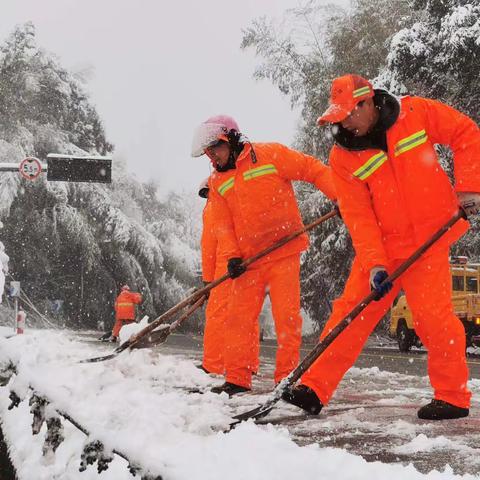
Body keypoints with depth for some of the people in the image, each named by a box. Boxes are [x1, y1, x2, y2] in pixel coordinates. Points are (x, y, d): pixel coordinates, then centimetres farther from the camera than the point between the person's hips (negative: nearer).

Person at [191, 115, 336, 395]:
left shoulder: (270, 155, -6)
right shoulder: (217, 182, 11)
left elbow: (313, 170, -4)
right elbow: (223, 223, 8)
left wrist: (339, 196, -13)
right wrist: (232, 255, -6)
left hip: (284, 249, -5)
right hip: (249, 258, 5)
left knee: (287, 315, -5)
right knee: (240, 316, 3)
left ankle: (287, 376, 3)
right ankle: (237, 378, 12)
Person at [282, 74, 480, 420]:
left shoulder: (416, 113, -8)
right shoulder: (343, 156, -5)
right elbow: (358, 216, -8)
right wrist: (374, 264, -18)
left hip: (429, 239, -2)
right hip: (381, 247, 3)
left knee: (431, 314, -13)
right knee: (350, 311, -1)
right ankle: (315, 389, 6)